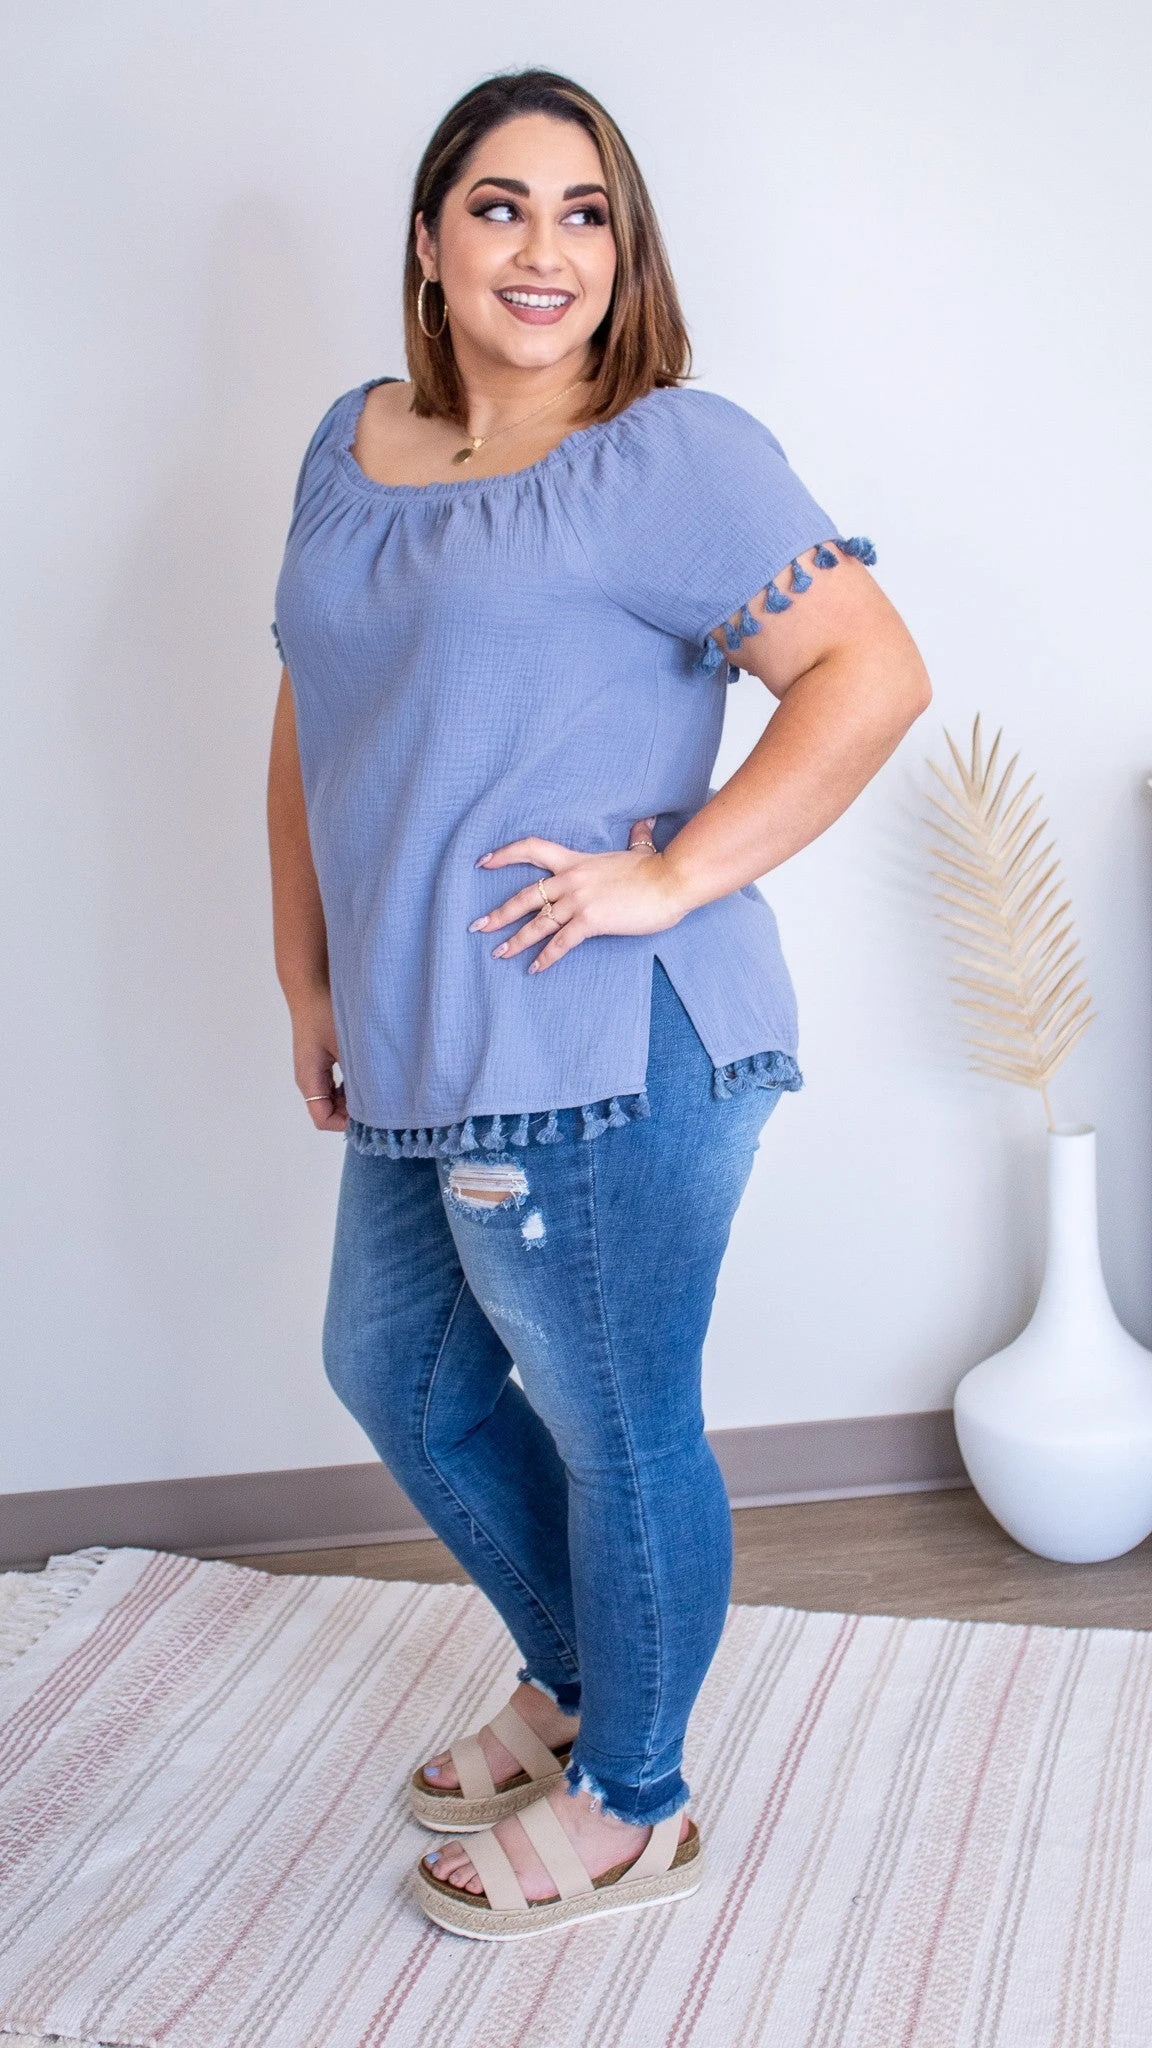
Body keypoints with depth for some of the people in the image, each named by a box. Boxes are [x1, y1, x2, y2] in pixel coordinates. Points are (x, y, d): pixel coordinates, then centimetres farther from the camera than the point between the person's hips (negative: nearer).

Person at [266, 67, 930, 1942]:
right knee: (397, 1375, 23)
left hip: (604, 1062, -8)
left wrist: (672, 876, -20)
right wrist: (311, 984, 16)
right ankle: (573, 1679, 47)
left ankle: (629, 1808, 32)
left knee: (616, 1433, 8)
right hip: (418, 1064, 9)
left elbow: (874, 672, -16)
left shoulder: (672, 455, -9)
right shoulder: (353, 447, 13)